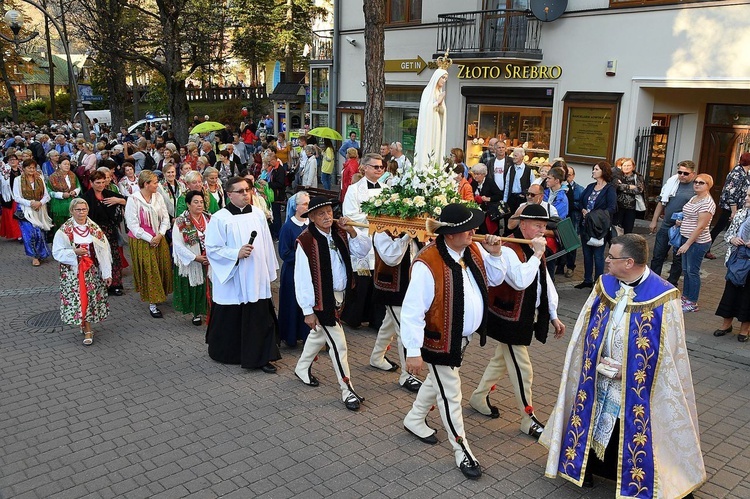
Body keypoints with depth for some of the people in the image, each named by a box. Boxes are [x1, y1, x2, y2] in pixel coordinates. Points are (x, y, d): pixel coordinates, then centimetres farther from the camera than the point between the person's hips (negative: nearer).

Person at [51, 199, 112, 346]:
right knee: (78, 299, -1)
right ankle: (87, 330, 12)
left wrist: (107, 273, -3)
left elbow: (104, 251, 0)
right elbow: (57, 252, -4)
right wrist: (74, 252, -21)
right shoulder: (64, 230, -5)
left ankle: (86, 325, 19)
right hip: (73, 271, -2)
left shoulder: (95, 228, 1)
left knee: (91, 297, 3)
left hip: (92, 271, 2)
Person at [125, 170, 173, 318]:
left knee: (162, 267, 9)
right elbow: (132, 224, -14)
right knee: (148, 271, -2)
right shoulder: (133, 199, -13)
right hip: (142, 241, -5)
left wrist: (160, 235, -10)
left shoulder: (158, 197, 1)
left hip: (159, 239, 5)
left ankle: (159, 294, 27)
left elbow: (165, 217, 3)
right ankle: (152, 303, 4)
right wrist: (149, 239, -15)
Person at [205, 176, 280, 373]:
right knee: (230, 320, 10)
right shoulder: (220, 218, -9)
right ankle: (225, 354, 31)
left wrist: (270, 271, 12)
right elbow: (212, 249, -9)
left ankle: (261, 357, 13)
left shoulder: (258, 214, 3)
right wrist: (237, 253, -21)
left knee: (261, 319, 3)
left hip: (256, 279, 3)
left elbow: (267, 244, 9)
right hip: (231, 279, -3)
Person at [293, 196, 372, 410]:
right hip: (322, 299, -7)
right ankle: (347, 390, 13)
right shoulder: (306, 241, -20)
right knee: (338, 344, -1)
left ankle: (302, 368, 49)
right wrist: (308, 311, -15)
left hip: (340, 295, 7)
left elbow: (364, 251, 4)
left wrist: (351, 231, -12)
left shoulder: (339, 233, -1)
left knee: (319, 334, 25)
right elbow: (302, 278, -17)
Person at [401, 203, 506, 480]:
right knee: (450, 395, 8)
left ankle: (415, 420, 52)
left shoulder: (474, 250, -6)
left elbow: (496, 278, 9)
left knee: (437, 381, 27)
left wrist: (495, 254, -10)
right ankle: (462, 451, 27)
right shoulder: (427, 264, -31)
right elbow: (412, 310, -27)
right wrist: (413, 351, -24)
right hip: (440, 340, -8)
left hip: (463, 337, 8)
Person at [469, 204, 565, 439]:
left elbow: (546, 283, 14)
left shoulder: (534, 249, 8)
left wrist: (553, 315, 14)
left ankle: (479, 397, 39)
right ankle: (529, 420, 16)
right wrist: (537, 255, -29)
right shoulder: (508, 249, -23)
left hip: (527, 317, 9)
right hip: (509, 319, -9)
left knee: (501, 360, 21)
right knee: (523, 370, 1)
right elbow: (521, 281, -36)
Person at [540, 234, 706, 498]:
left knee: (632, 430, 8)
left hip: (635, 385, -4)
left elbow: (667, 349, -12)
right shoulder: (604, 285, -4)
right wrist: (598, 361, -6)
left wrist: (627, 369, -13)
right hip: (598, 377, 4)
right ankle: (587, 465, 38)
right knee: (592, 423, 15)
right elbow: (585, 331, 4)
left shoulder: (662, 297, -17)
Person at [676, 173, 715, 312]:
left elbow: (700, 226, -20)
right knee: (686, 270, 15)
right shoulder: (693, 198, 10)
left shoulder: (707, 203, -18)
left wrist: (687, 244, -20)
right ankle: (685, 297, 28)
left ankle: (692, 303, 10)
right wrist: (681, 222, 6)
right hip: (687, 239, 9)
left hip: (698, 242, -9)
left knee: (692, 272, -1)